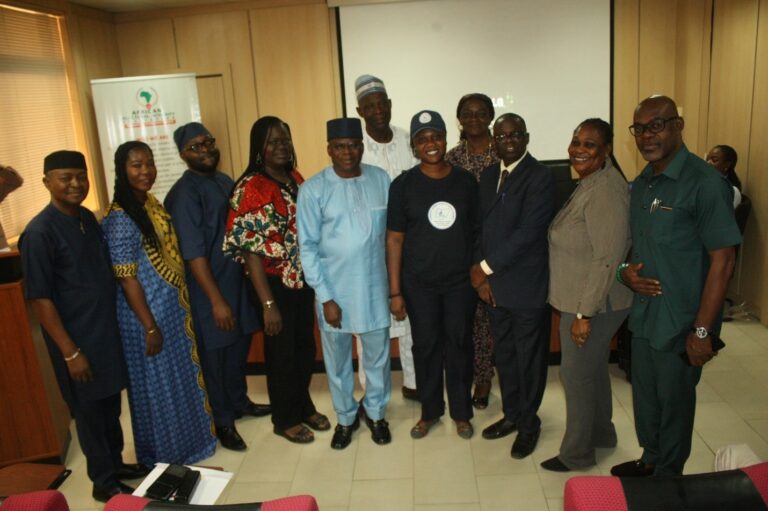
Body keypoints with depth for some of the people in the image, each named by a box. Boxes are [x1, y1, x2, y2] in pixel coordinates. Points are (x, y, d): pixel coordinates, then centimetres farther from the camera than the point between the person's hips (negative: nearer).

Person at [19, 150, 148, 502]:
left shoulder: (88, 218, 5)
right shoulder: (39, 232, -17)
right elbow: (40, 299, -17)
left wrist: (120, 322, 13)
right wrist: (71, 352, -17)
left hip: (108, 330, 7)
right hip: (77, 339, -7)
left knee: (111, 406, 19)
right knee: (89, 411, 9)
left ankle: (116, 464, 39)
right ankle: (104, 482, 27)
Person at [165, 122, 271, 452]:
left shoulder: (225, 182, 7)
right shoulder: (185, 193, -16)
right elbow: (193, 253, -19)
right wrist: (217, 300, -20)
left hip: (238, 280, 7)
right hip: (208, 290, -7)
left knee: (239, 346, 19)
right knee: (214, 355, 8)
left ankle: (239, 401, 41)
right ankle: (222, 421, 26)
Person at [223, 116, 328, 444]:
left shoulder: (296, 179, 4)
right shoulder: (250, 188, -17)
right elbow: (251, 250, -19)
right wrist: (267, 303, -19)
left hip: (303, 279, 6)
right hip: (275, 283, -6)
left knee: (305, 346, 19)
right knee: (281, 352, 10)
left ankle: (304, 405, 41)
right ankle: (285, 419, 31)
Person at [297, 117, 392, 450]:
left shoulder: (381, 179, -4)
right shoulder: (313, 189, -10)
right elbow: (307, 247, -9)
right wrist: (325, 297, -11)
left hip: (374, 286, 2)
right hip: (333, 289, -1)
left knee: (378, 355, 16)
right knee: (337, 360, 15)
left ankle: (374, 412, 41)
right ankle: (345, 417, 39)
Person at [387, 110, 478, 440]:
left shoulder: (466, 181, -1)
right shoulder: (403, 185, -6)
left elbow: (476, 230, 5)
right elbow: (394, 239, -5)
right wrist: (395, 292, -6)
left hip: (460, 281, 1)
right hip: (419, 285, -1)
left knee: (459, 346, 11)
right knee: (426, 347, 12)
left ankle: (461, 412, 31)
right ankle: (430, 411, 32)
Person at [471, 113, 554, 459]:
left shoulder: (540, 177, -12)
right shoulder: (488, 176, 10)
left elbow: (527, 232, -20)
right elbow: (482, 225, 8)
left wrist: (485, 267, -15)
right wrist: (482, 274, -2)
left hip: (526, 285, -6)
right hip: (493, 282, 6)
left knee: (529, 358, 9)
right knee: (503, 355, 18)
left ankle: (528, 424, 28)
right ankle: (511, 414, 36)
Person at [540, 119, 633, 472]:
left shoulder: (606, 191, -22)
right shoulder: (589, 183, 9)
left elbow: (607, 260, -25)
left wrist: (585, 313, -22)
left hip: (593, 304, -10)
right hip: (580, 300, 10)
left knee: (576, 375, 4)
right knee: (594, 370, 22)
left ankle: (576, 453, 21)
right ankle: (601, 432, 42)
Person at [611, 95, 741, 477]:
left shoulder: (704, 182, -17)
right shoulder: (641, 184, 6)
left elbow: (723, 260, -18)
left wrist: (702, 330, -19)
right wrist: (626, 270, -5)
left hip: (680, 323, -7)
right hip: (644, 314, 7)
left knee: (673, 402, 11)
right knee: (645, 396, 21)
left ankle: (666, 480, 33)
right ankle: (650, 461, 43)